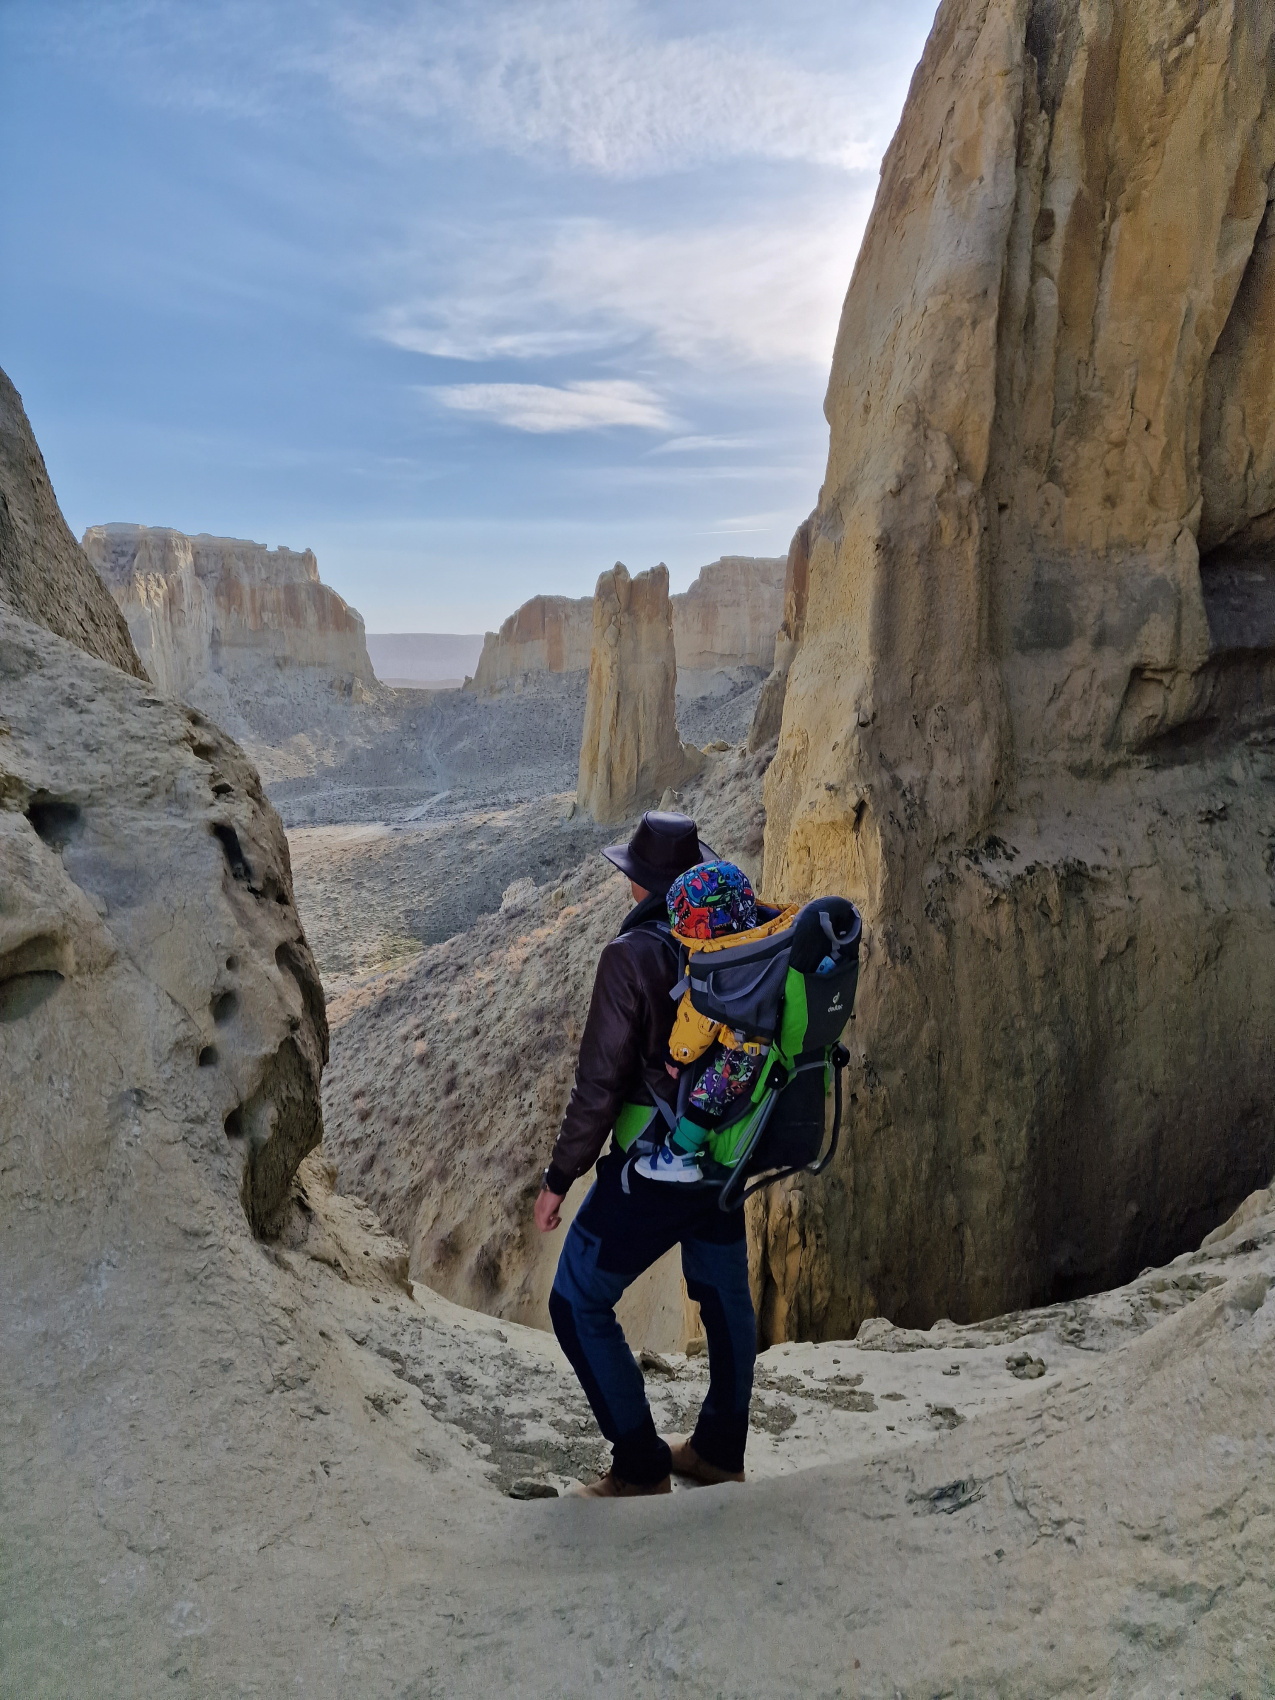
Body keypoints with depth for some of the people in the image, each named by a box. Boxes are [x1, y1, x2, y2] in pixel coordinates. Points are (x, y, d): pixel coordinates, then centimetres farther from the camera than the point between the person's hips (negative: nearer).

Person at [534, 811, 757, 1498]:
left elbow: (599, 1084, -20)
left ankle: (642, 1468, 17)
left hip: (651, 1170, -7)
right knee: (725, 1296, 24)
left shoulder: (631, 956, -21)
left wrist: (559, 1177, -9)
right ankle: (719, 1450, 42)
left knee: (578, 1306, 10)